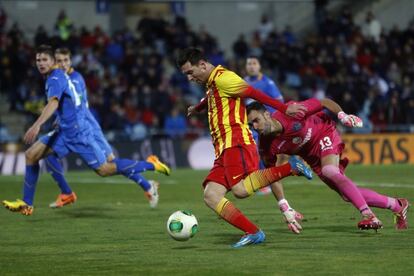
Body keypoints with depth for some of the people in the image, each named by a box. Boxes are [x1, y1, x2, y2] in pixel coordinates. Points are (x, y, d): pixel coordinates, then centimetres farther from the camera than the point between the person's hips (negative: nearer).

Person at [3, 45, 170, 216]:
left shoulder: (55, 79, -16)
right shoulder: (58, 76, 13)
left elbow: (53, 103, -34)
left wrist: (36, 126, -47)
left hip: (77, 133, -10)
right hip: (65, 131, 10)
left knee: (103, 170, -4)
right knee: (31, 155, 0)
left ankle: (151, 165, 8)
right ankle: (26, 205, 2)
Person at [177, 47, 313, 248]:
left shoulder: (222, 77, -5)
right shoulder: (211, 84, 25)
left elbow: (253, 93, -12)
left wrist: (284, 109, -20)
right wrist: (196, 109, 71)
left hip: (236, 142, -9)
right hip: (223, 149, 9)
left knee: (240, 189, -31)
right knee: (210, 196, -9)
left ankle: (290, 168, -16)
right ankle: (253, 233, -13)